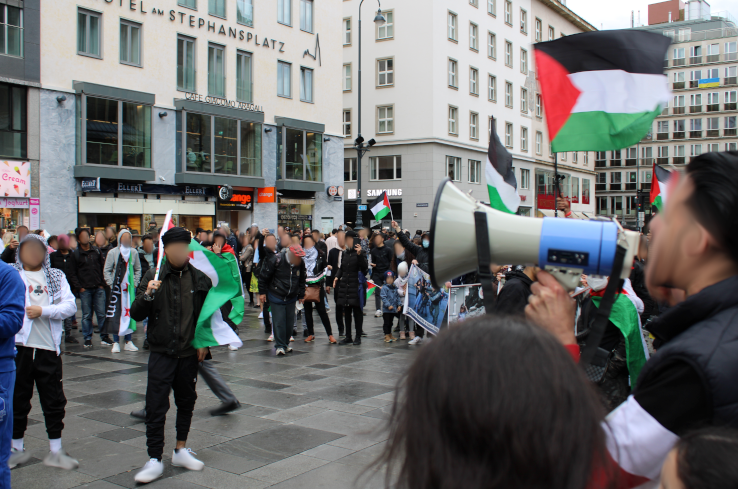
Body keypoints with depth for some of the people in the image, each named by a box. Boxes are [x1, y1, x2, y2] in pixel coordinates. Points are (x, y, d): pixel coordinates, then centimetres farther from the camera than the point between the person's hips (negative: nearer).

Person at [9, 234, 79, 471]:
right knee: (17, 399, 9)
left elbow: (70, 306, -1)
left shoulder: (56, 276, 9)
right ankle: (17, 449, 26)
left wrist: (43, 310, -13)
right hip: (19, 346, -1)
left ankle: (55, 451, 17)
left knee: (54, 400, 6)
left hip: (48, 347, 1)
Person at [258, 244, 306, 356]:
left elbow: (301, 280, 14)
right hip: (276, 297, -5)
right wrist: (262, 292, -4)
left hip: (291, 298, 5)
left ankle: (286, 343, 23)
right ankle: (280, 346, 1)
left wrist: (301, 295, 17)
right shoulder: (275, 260, -17)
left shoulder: (300, 263, -1)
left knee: (289, 322, 8)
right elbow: (263, 276, -8)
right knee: (279, 321, -7)